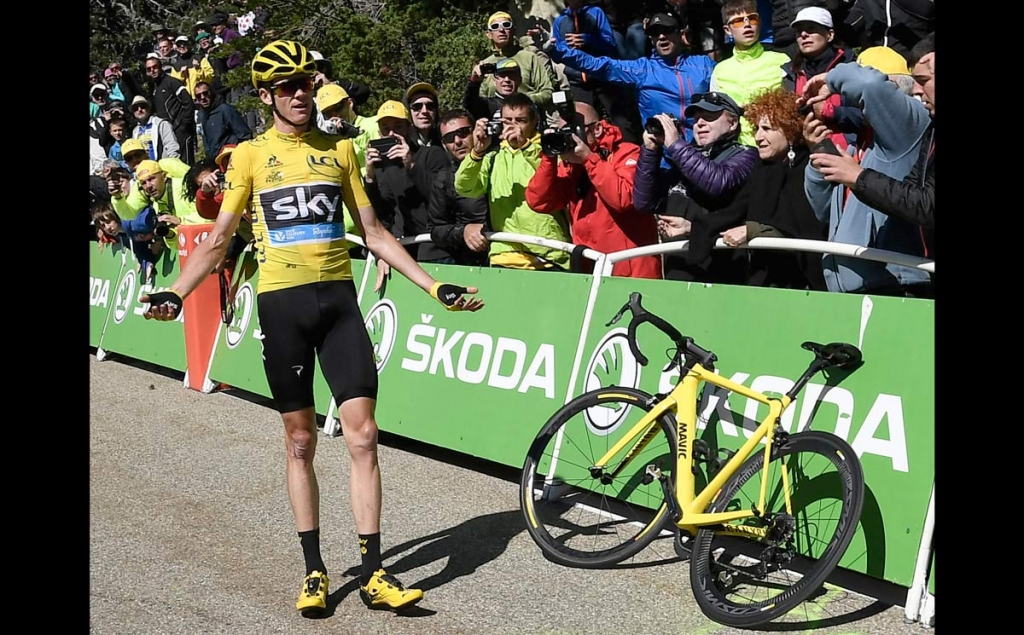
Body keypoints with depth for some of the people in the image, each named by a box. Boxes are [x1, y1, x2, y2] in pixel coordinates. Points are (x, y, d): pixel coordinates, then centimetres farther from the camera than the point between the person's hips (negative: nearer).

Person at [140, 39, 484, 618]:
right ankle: (315, 571, 15)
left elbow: (373, 231, 12)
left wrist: (434, 287, 7)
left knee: (363, 435, -5)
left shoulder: (339, 150, 10)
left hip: (337, 298, 1)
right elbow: (219, 240, 3)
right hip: (282, 303, -1)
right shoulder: (251, 155, 4)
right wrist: (174, 294, -13)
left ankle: (374, 574, 0)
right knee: (300, 443, 6)